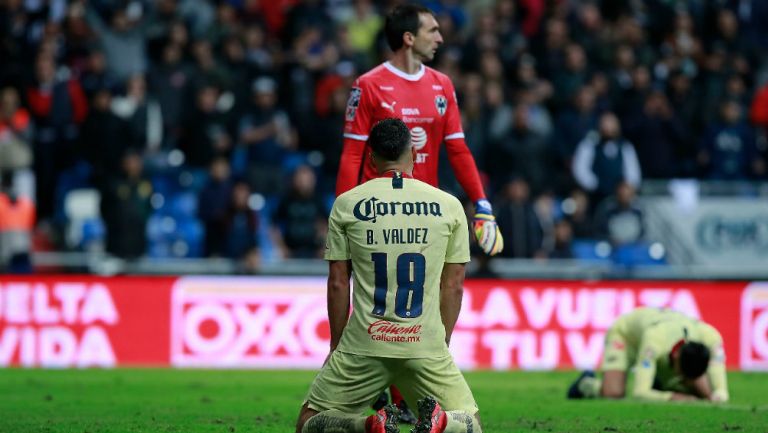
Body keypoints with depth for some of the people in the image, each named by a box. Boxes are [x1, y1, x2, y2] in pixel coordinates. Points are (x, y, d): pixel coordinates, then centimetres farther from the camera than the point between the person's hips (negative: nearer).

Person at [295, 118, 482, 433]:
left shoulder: (346, 204, 3)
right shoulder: (449, 206, 5)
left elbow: (337, 284, 5)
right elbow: (453, 287, 7)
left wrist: (336, 345, 14)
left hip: (362, 345, 0)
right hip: (427, 345, 1)